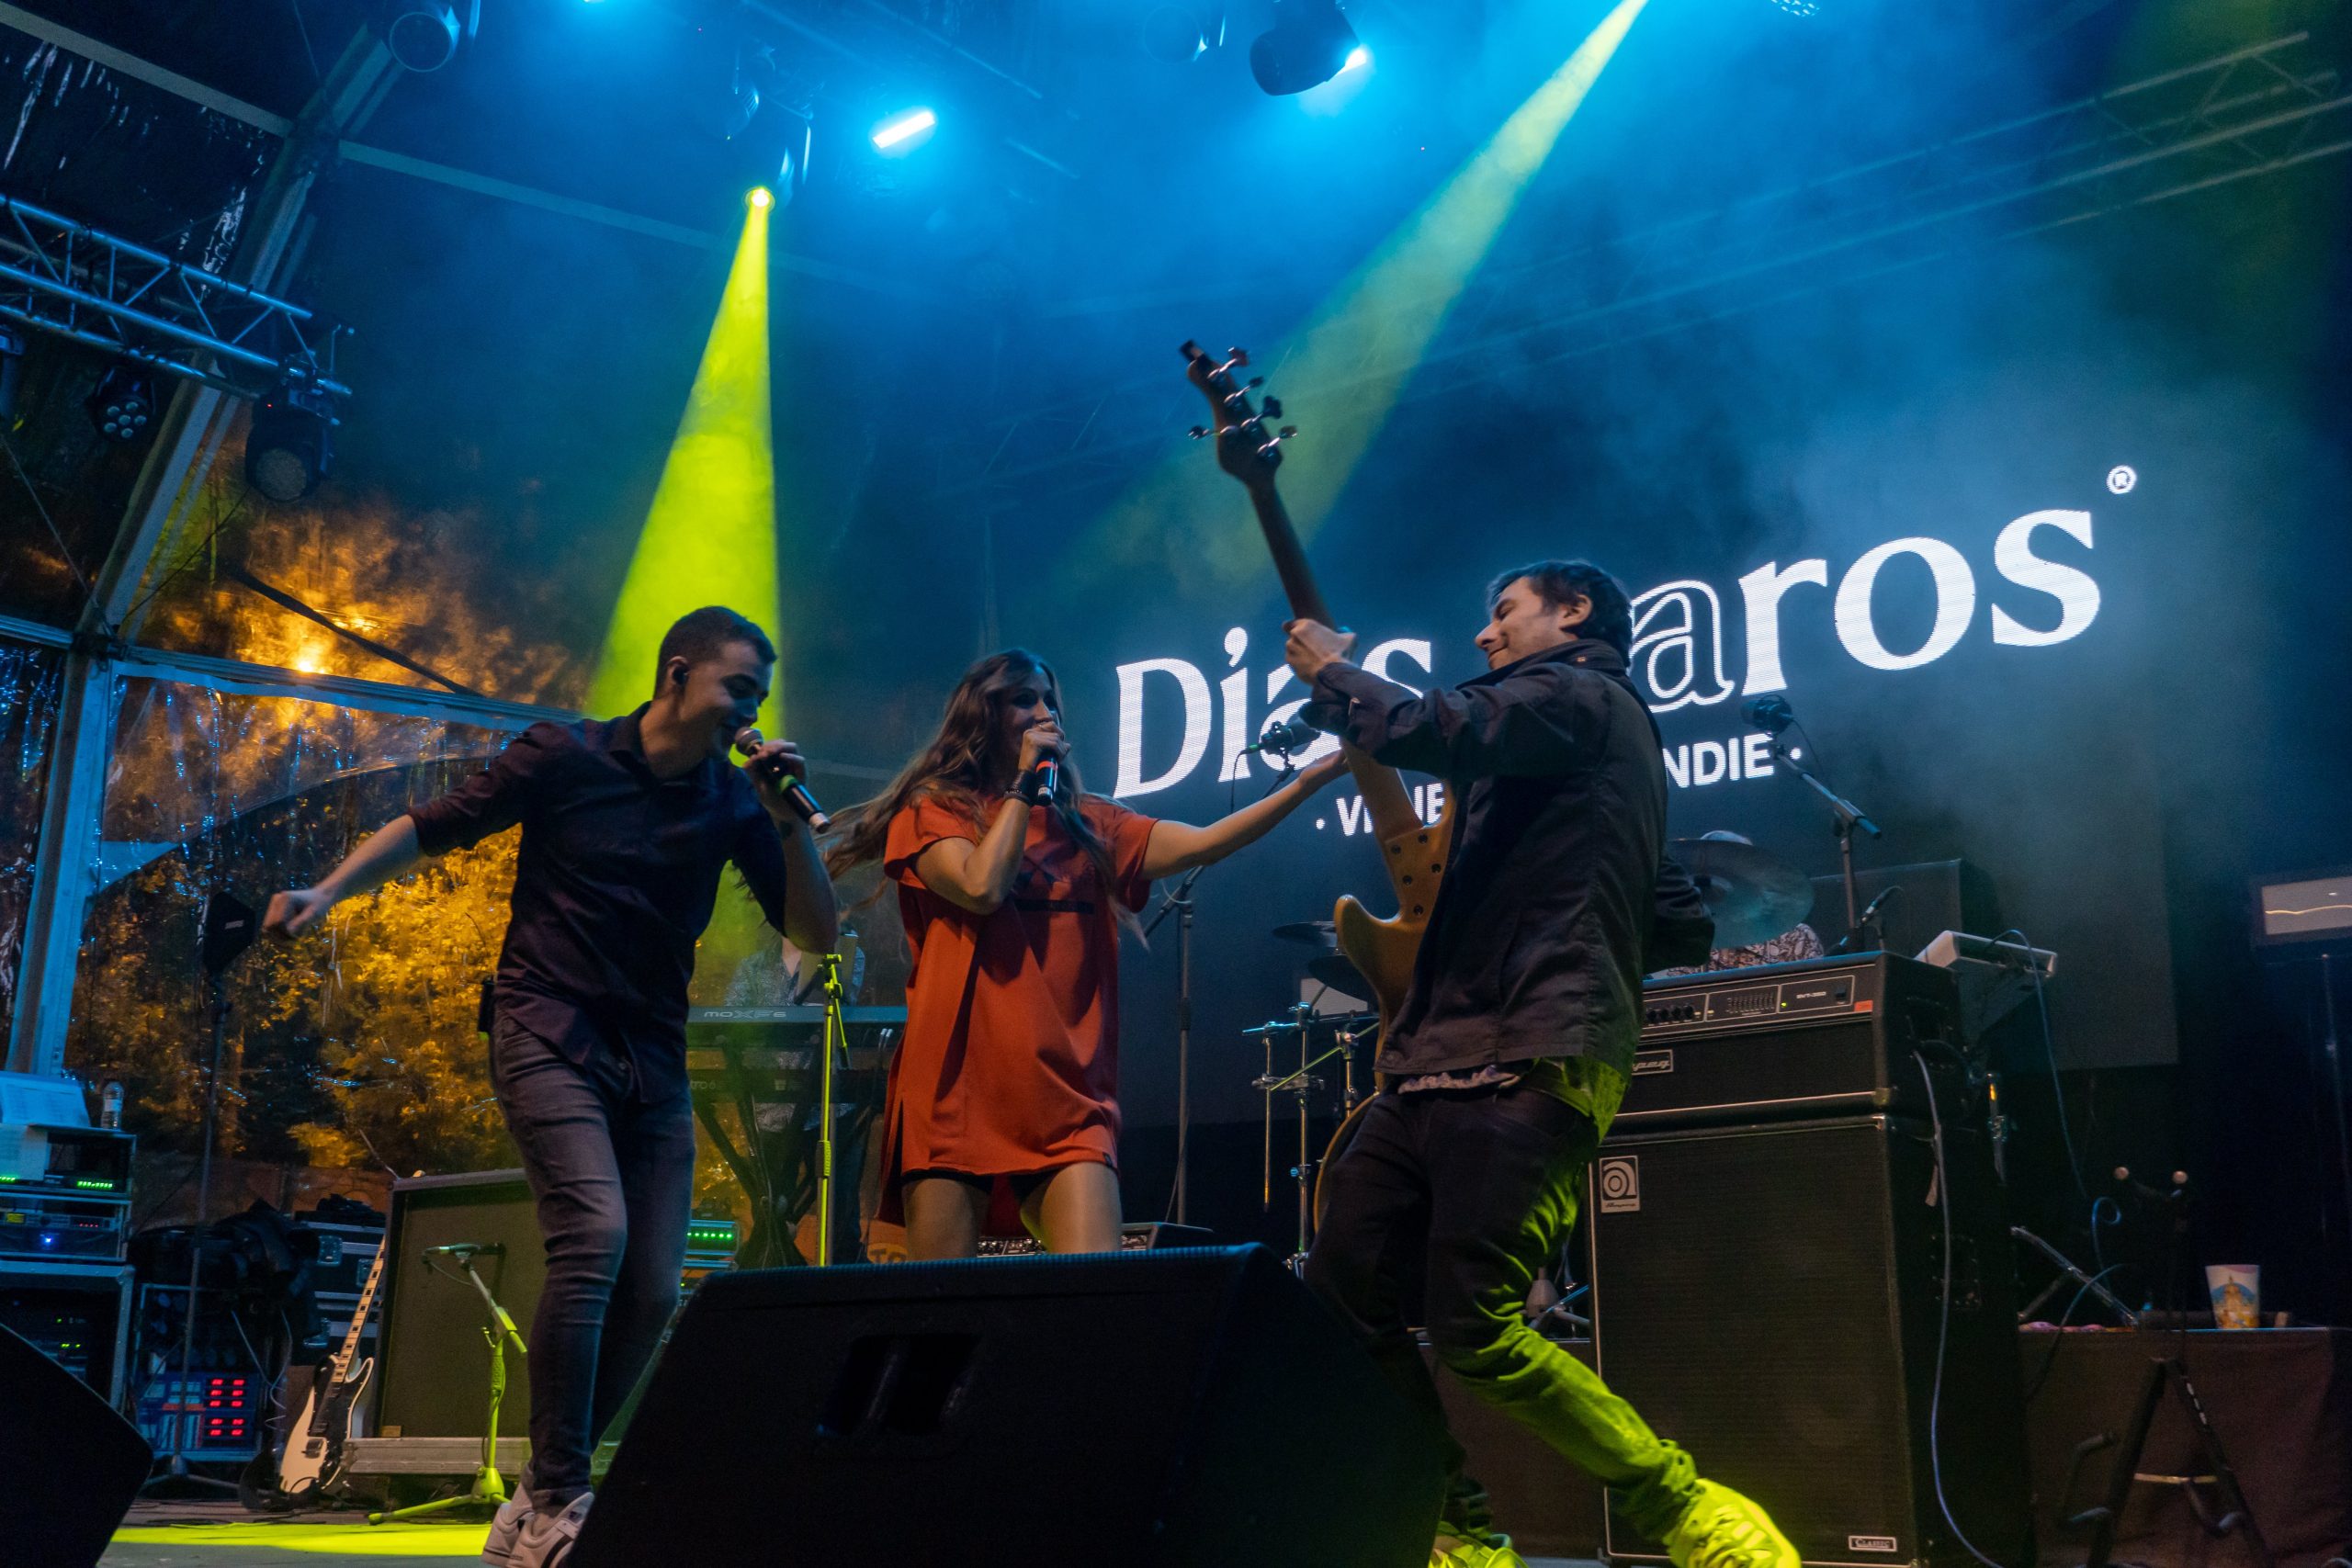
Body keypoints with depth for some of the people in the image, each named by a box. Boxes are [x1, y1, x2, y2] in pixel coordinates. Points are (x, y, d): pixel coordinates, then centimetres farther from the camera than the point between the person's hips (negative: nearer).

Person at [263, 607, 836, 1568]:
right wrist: (327, 892, -11)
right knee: (594, 1231, -25)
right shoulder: (565, 758, -4)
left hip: (653, 1062, 5)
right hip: (550, 1036, -5)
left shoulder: (732, 799, 5)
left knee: (652, 1294, -1)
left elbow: (814, 932, 2)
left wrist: (787, 819, -10)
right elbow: (431, 828, 2)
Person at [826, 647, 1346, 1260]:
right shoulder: (931, 811, 8)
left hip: (1067, 1101, 3)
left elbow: (1199, 843, 5)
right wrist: (1025, 782, 0)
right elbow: (980, 887, -11)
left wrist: (1307, 781, -5)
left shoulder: (1086, 824, 18)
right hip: (957, 1094, -3)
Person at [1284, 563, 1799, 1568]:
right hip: (1442, 1057, 10)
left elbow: (1427, 732, -18)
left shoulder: (1581, 694, 0)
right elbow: (1684, 924, 30)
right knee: (1343, 1280, 3)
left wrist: (1328, 671, 0)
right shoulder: (1618, 741, 29)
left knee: (1475, 1325, -17)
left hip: (1528, 1065, -10)